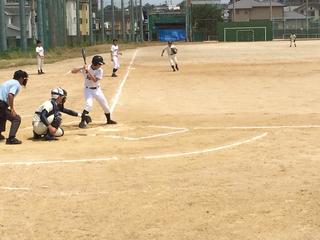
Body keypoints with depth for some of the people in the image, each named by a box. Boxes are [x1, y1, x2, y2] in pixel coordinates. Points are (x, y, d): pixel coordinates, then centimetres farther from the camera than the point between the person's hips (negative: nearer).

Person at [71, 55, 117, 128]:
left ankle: (109, 120, 31)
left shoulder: (100, 71, -12)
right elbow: (73, 71, -20)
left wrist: (88, 72, -33)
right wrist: (81, 68, -34)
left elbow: (95, 80, -26)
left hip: (97, 89, 3)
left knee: (105, 104, 9)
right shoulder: (86, 68, -17)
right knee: (89, 104, -24)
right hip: (88, 89, -3)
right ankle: (82, 121, -13)